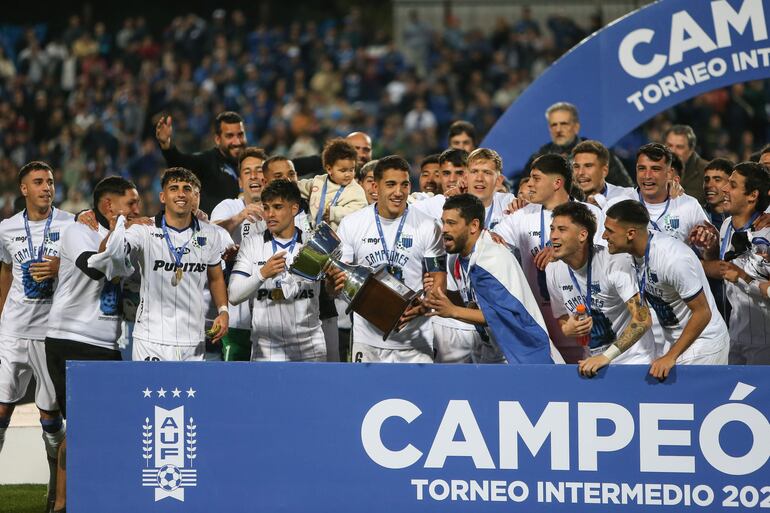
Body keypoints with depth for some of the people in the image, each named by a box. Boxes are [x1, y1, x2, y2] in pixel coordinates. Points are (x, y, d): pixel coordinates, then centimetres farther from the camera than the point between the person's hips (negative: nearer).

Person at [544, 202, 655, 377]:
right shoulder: (553, 271, 1)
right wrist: (567, 329, -9)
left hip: (632, 358, -5)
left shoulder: (615, 261, -17)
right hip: (593, 361, 5)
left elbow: (643, 320, -23)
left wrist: (606, 356, -31)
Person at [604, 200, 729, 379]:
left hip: (702, 342, -8)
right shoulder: (636, 251, -6)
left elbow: (702, 313, -25)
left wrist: (670, 357, -23)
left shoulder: (674, 259, -31)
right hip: (672, 338, 8)